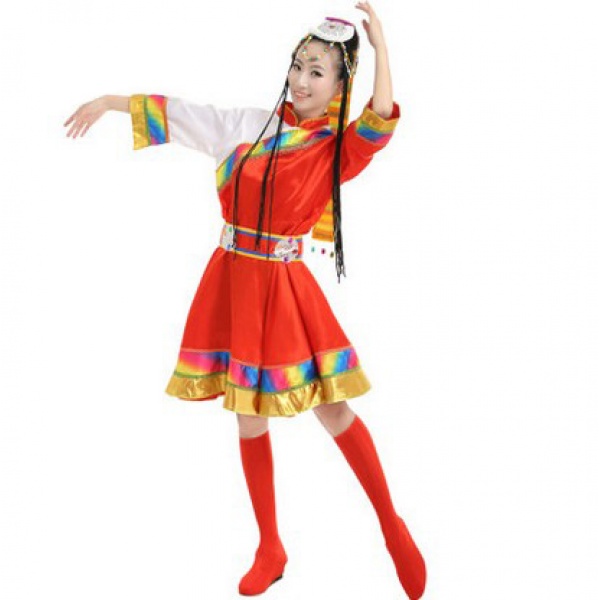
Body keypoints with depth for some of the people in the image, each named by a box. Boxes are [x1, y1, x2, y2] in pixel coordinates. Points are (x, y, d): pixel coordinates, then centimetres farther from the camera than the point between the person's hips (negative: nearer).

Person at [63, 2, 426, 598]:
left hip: (284, 287, -4)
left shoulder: (339, 147, -3)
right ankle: (270, 550, 25)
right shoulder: (250, 124, 7)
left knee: (332, 411, -2)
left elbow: (381, 120, -23)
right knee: (249, 417, 10)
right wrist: (110, 101, 17)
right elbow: (182, 112, 14)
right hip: (233, 282, 4)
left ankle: (392, 526, 20)